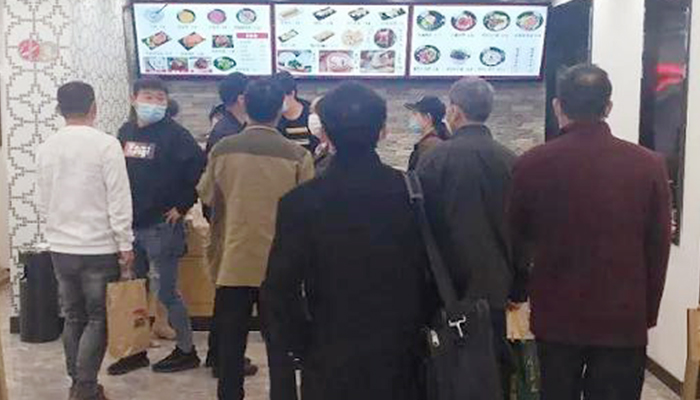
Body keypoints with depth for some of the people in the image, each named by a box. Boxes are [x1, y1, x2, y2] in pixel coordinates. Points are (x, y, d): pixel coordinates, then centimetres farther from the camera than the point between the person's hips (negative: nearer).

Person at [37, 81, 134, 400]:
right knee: (98, 319, 5)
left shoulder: (46, 148, 4)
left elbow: (44, 201, 11)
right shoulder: (106, 144, -13)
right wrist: (125, 244, -7)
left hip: (60, 247, 5)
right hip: (99, 248, -5)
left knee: (73, 318, 15)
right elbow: (119, 200, -13)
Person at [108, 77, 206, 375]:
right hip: (131, 225, 7)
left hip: (162, 226, -6)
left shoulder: (175, 134, -12)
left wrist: (182, 205, -14)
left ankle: (186, 351, 16)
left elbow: (199, 169, -18)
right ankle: (138, 351, 28)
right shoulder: (125, 132, 8)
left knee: (164, 292, 0)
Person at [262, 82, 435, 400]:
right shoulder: (412, 191, -9)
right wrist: (417, 326, 10)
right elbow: (432, 273, -2)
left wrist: (301, 345, 0)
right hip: (401, 356, 2)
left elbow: (280, 290, -14)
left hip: (331, 362, -2)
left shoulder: (300, 202, -15)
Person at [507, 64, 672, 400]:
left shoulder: (531, 164, -10)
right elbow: (658, 249, 0)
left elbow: (517, 240, 3)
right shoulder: (649, 165, -8)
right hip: (624, 320, 0)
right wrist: (648, 314, 11)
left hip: (556, 318, 0)